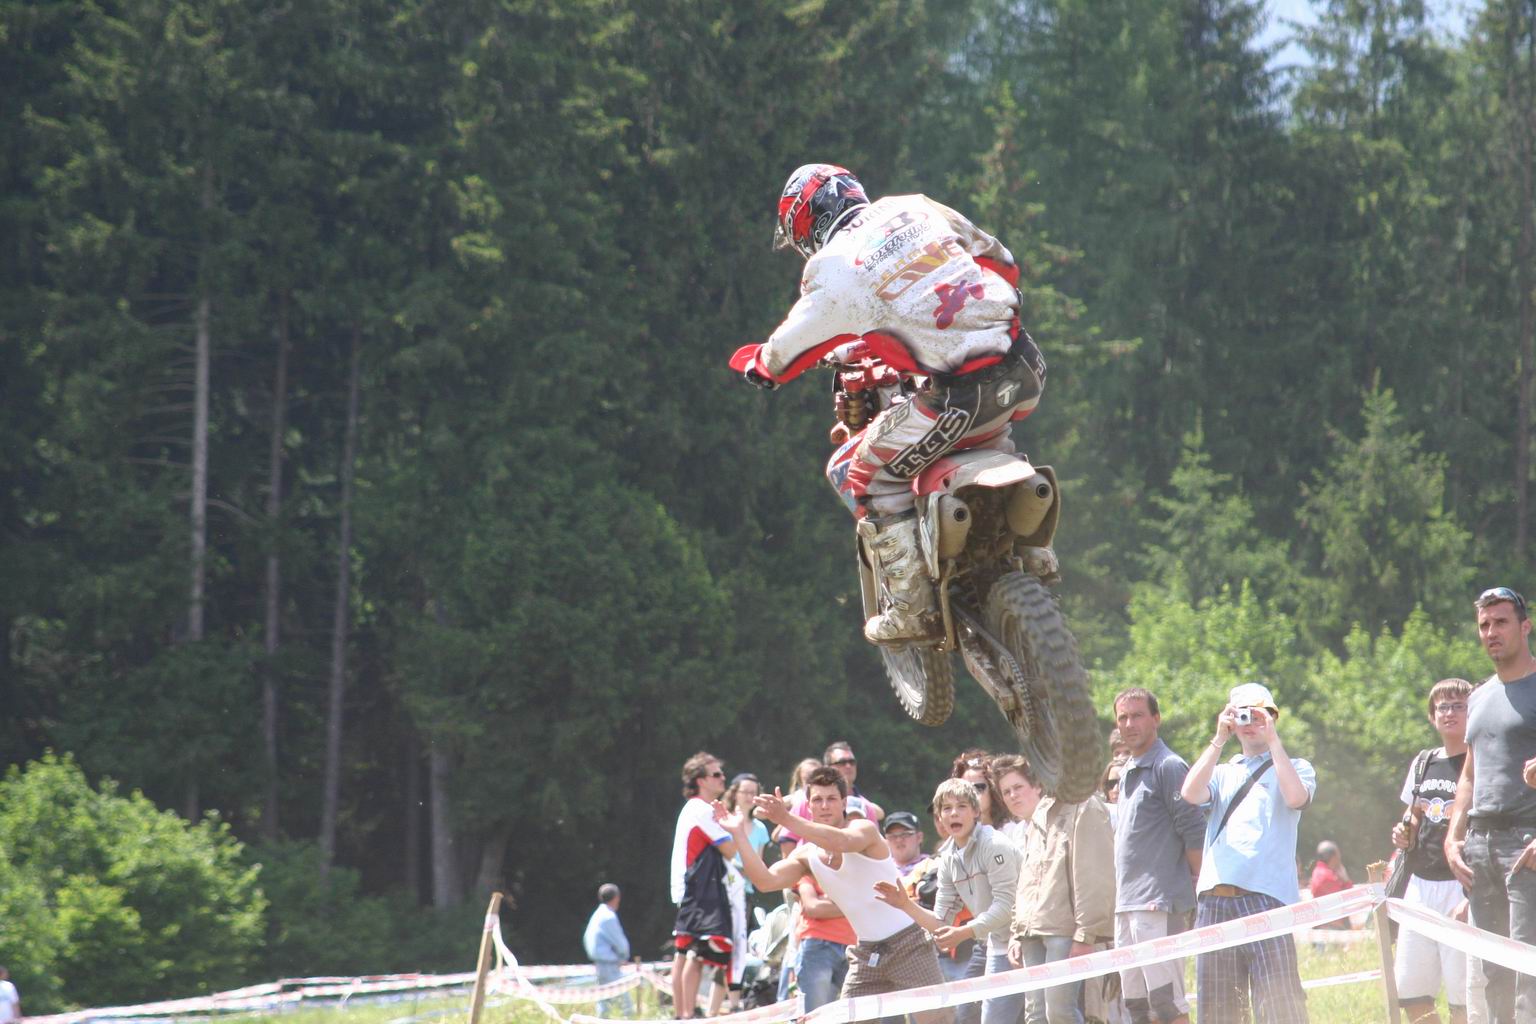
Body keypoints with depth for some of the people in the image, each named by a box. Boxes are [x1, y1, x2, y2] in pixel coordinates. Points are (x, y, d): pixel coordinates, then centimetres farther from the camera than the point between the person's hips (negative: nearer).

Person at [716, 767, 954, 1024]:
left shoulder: (864, 829, -14)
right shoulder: (807, 855, 4)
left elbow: (841, 841, -38)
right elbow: (766, 881, -8)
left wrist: (788, 820, -49)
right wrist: (739, 836, -17)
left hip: (908, 945, -6)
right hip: (866, 953, 6)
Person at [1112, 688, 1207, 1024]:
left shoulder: (1168, 766, -7)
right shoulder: (1126, 772, 20)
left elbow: (1195, 832, -11)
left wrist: (1197, 885, -11)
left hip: (1160, 903, -9)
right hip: (1127, 905, 9)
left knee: (1165, 996, -12)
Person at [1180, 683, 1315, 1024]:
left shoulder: (1293, 768, 14)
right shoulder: (1223, 772, 24)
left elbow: (1296, 797, -10)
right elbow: (1190, 793, 2)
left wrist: (1273, 740, -8)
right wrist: (1219, 740, 0)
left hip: (1266, 897, -4)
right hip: (1214, 900, 4)